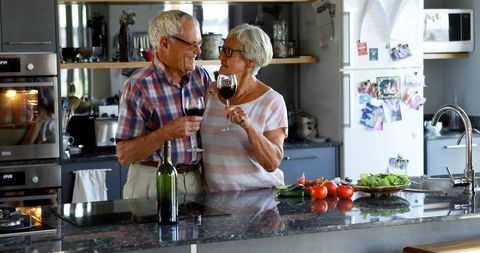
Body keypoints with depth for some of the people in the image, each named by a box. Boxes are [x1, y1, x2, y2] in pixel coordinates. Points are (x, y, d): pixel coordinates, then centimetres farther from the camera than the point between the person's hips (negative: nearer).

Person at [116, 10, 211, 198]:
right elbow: (123, 154, -15)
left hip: (195, 180, 5)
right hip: (152, 182, -5)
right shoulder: (138, 86, -14)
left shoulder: (201, 76, 4)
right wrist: (167, 133, -26)